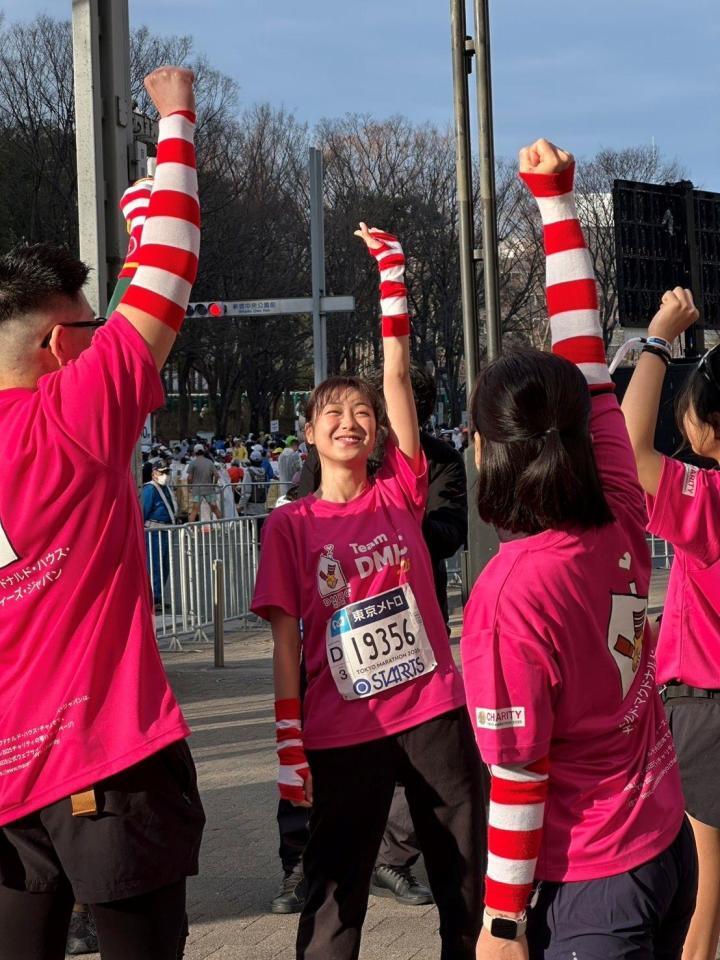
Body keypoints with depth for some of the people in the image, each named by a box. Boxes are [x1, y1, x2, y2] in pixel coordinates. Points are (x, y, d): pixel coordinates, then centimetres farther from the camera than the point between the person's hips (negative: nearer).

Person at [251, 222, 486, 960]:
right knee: (335, 887, 6)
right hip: (344, 730, -2)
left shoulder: (399, 495, 3)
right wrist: (288, 743, -7)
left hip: (434, 710, 2)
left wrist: (392, 278, -7)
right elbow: (287, 638, -2)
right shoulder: (289, 526, 0)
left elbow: (398, 379, -3)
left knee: (468, 874, 9)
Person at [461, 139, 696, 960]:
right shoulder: (619, 517, -6)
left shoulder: (510, 592, -23)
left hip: (592, 885, -7)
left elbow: (519, 778, -18)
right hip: (668, 847, 7)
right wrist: (554, 197, 9)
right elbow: (584, 359, 3)